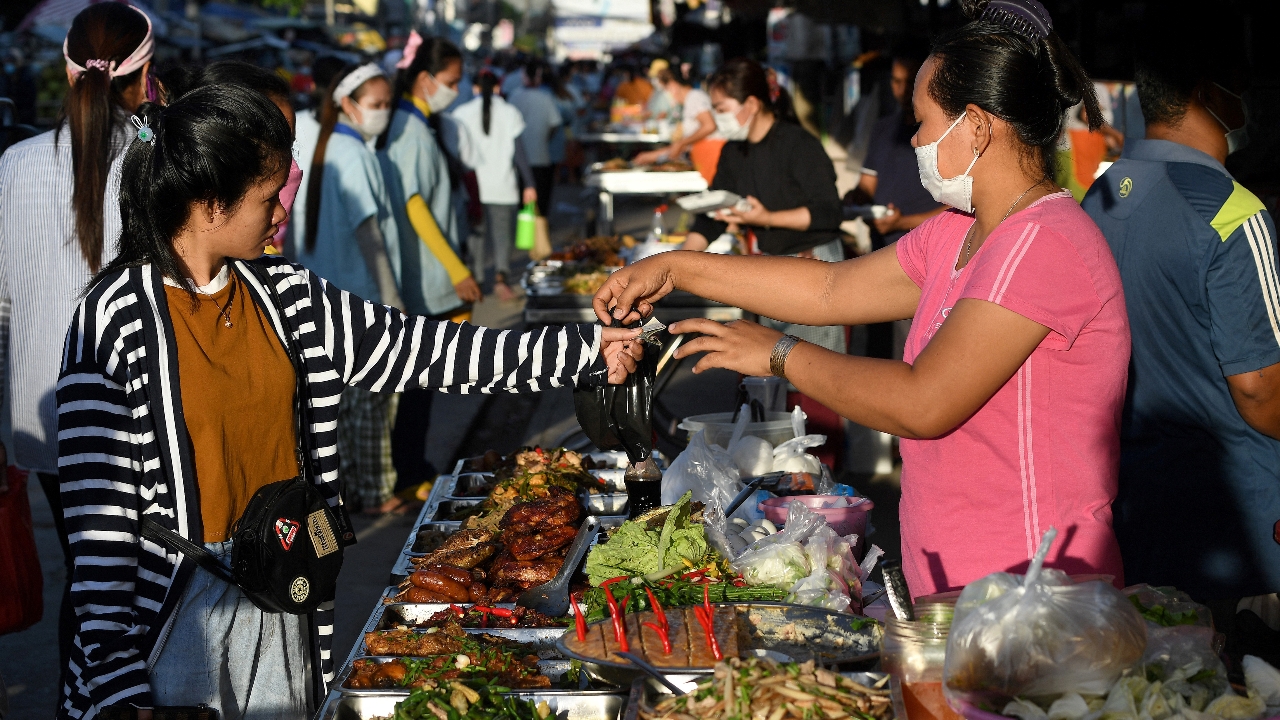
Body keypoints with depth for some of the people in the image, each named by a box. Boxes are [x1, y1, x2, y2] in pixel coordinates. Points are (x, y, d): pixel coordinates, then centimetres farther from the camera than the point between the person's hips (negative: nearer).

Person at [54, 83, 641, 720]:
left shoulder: (286, 296, 3)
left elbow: (420, 349, 5)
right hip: (174, 611, -6)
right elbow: (98, 514, -16)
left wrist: (586, 351, 3)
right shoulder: (116, 321, -16)